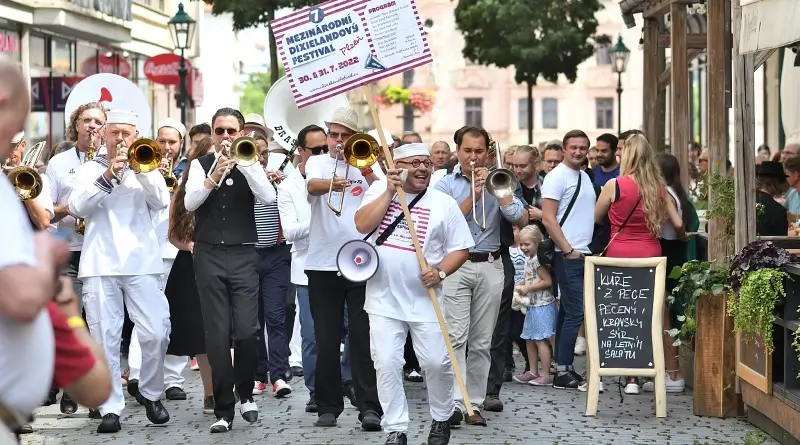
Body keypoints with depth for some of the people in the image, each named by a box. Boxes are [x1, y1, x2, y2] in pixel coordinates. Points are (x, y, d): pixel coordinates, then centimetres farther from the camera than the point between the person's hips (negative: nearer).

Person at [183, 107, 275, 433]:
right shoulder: (201, 164, 8)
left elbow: (268, 198, -10)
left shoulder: (249, 164, 7)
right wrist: (214, 177, -20)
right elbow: (189, 202, -6)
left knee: (246, 331, -7)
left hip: (243, 255, 0)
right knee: (217, 334, 0)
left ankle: (245, 393, 18)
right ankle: (223, 409, 5)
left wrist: (242, 161, -14)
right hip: (209, 256, 0)